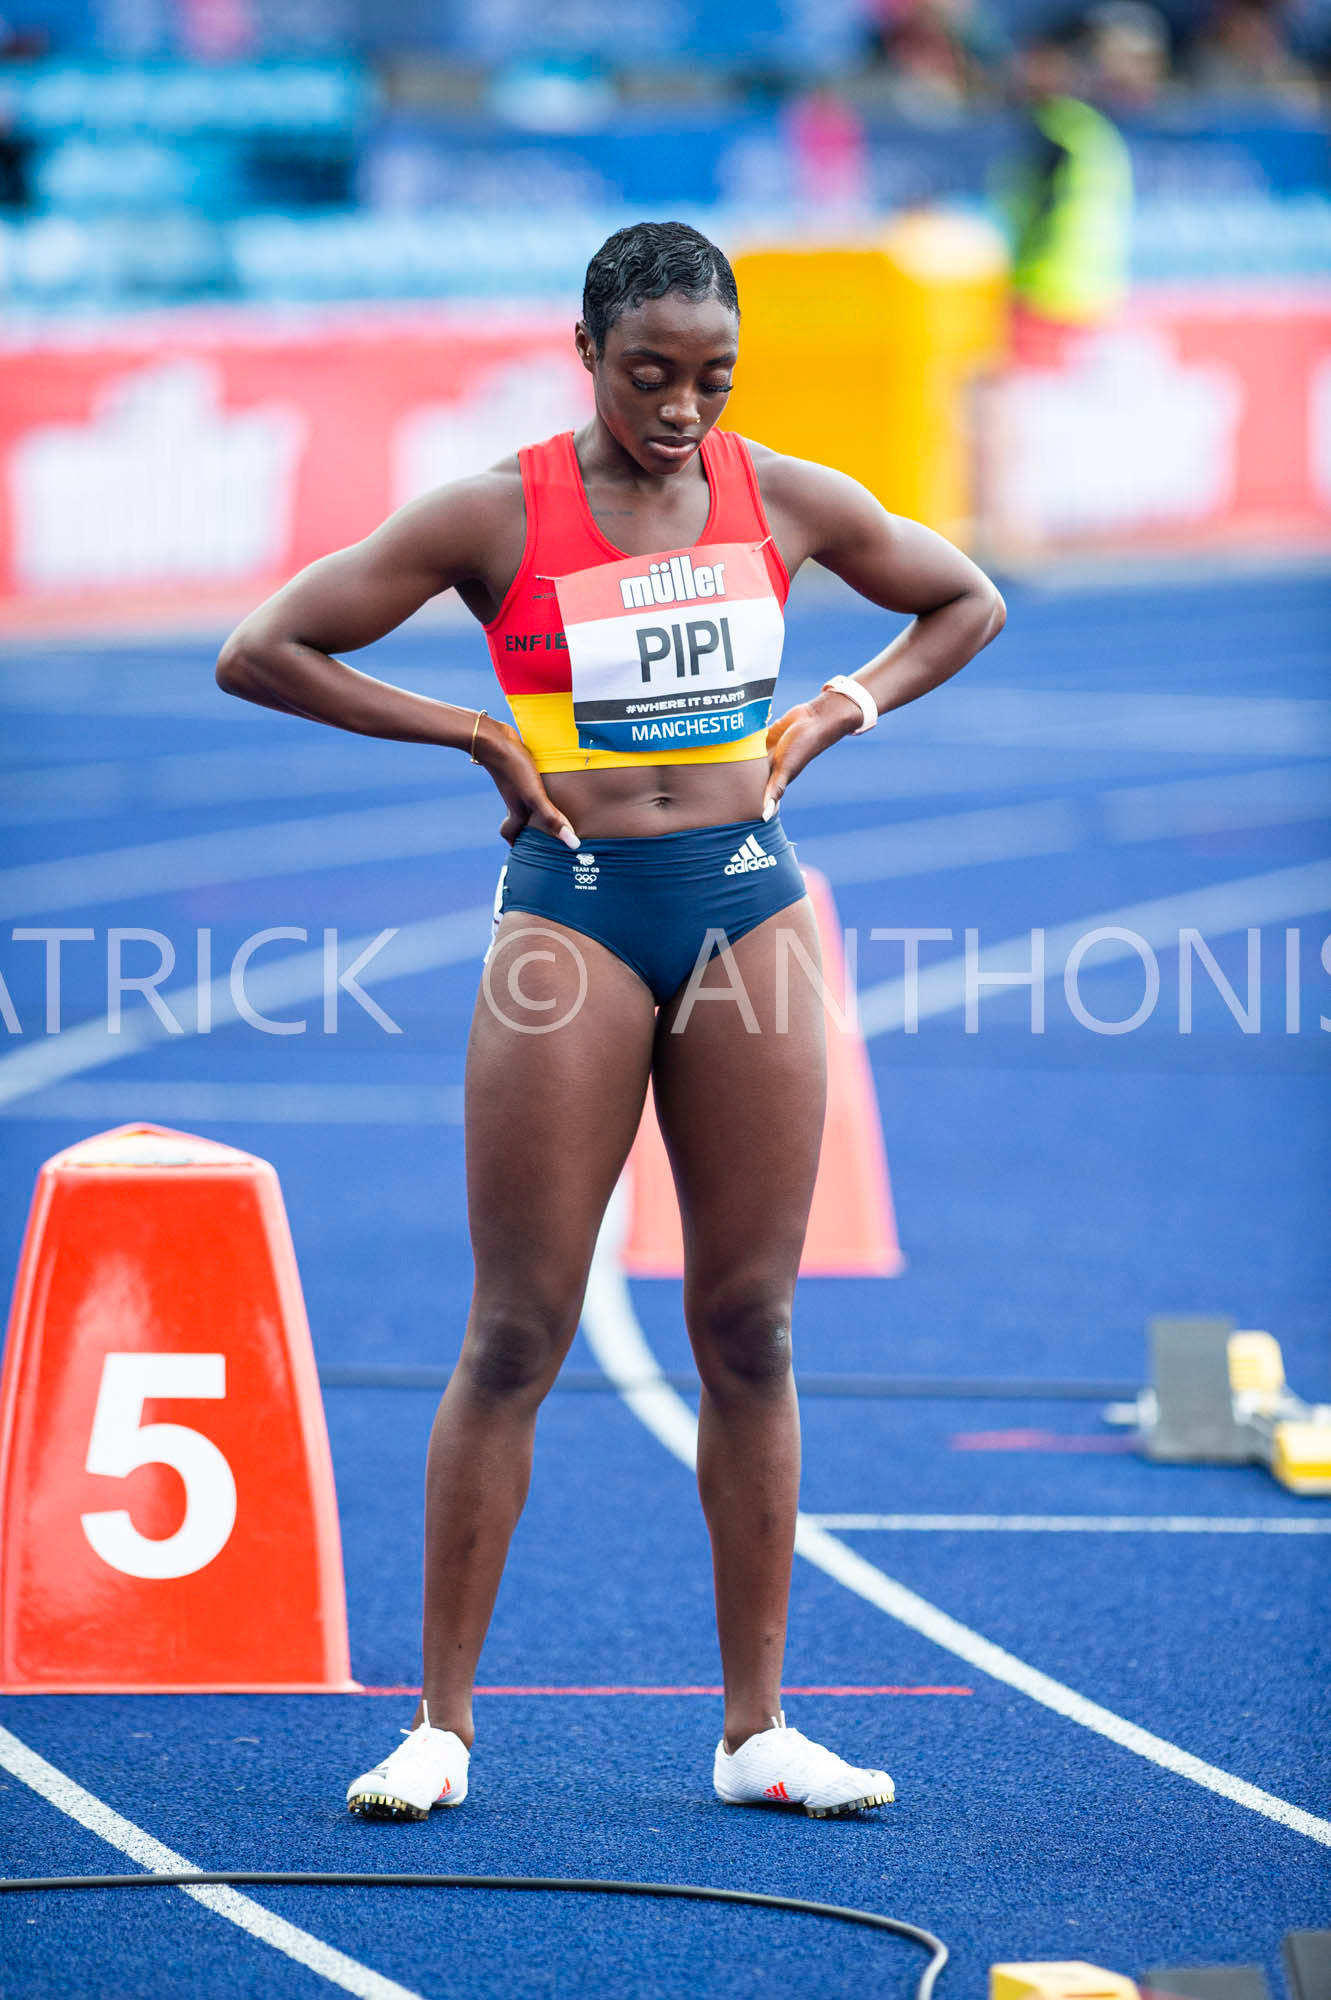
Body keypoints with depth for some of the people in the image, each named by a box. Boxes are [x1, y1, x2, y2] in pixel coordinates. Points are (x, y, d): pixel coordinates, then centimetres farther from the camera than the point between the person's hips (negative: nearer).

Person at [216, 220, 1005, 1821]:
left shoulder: (785, 501, 4)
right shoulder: (495, 518, -5)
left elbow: (966, 603, 20)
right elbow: (260, 654, -4)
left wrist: (842, 711, 6)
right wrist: (472, 732, -6)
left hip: (749, 906, 3)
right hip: (572, 912, -3)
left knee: (750, 1332, 4)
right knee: (516, 1338, -3)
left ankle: (755, 1727, 10)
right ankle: (441, 1723, 3)